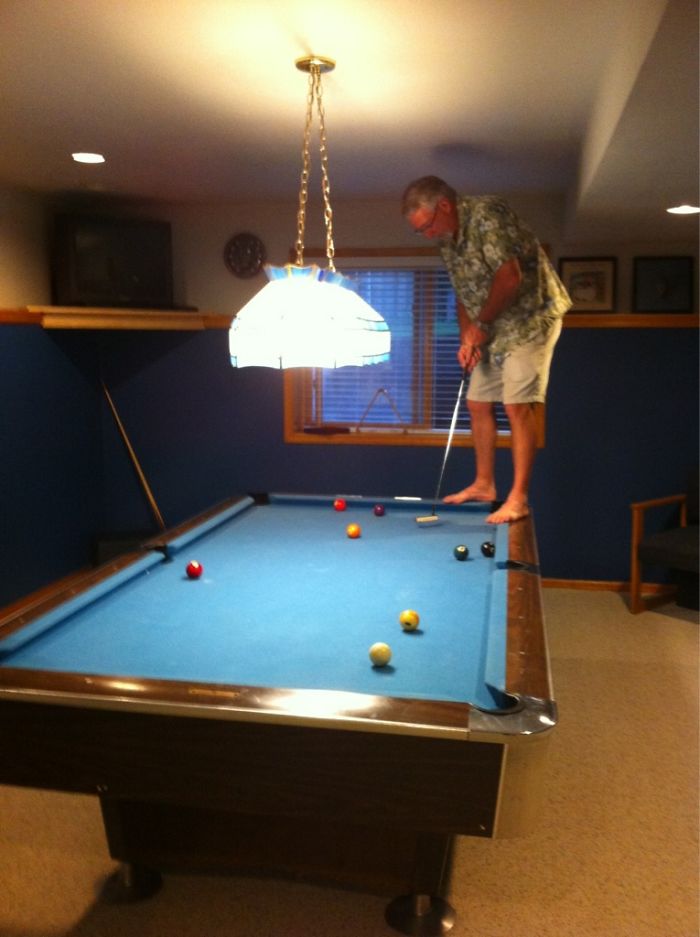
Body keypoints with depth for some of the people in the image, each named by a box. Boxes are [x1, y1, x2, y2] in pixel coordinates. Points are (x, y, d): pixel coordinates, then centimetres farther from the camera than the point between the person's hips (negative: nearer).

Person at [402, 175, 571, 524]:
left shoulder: (487, 213, -19)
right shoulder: (448, 241, 8)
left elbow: (510, 277, -26)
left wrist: (480, 324, -15)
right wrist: (466, 338, -2)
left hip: (529, 318, -9)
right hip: (492, 328, 9)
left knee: (517, 406, -14)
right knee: (478, 404, 9)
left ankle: (518, 498, -10)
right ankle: (484, 484, 21)